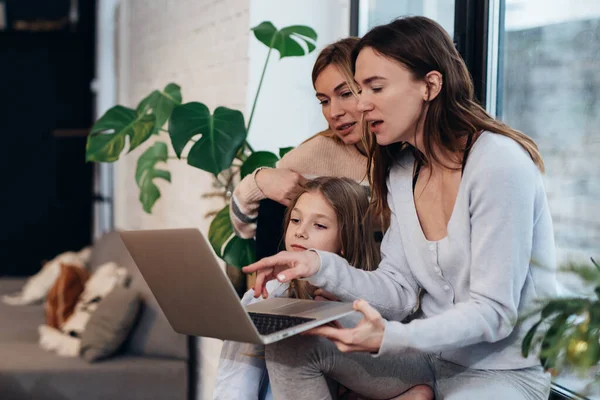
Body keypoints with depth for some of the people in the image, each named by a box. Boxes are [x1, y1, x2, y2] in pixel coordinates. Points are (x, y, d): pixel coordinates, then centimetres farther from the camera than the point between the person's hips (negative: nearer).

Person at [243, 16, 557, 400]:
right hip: (433, 352, 8)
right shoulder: (402, 170, 4)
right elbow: (399, 291, 2)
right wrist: (321, 266, -14)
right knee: (290, 344, -6)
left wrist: (390, 338, -34)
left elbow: (493, 311, -22)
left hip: (506, 369, -7)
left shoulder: (499, 163, -20)